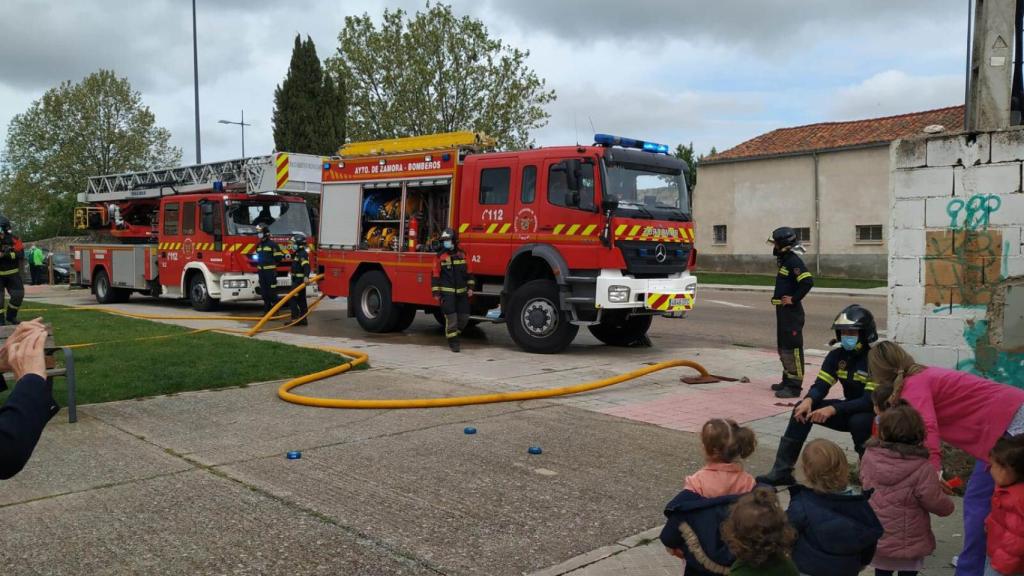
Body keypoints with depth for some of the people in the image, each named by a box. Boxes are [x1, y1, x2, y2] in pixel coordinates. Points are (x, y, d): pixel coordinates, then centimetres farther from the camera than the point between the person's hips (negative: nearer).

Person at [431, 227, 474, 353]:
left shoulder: (461, 255, 7)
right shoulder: (440, 257, -3)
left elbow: (468, 272, 13)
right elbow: (435, 275, -4)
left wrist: (470, 287, 6)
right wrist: (436, 293, -8)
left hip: (461, 292, 4)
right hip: (447, 292, -4)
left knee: (464, 316, 4)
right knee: (451, 317, -5)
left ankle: (454, 334, 26)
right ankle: (453, 342, 5)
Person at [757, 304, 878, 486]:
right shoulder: (837, 355, -2)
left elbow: (871, 400, -29)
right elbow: (821, 385, -6)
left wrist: (833, 409, -37)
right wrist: (808, 400, -30)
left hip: (874, 414, -6)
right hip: (849, 409, 6)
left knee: (858, 421, -39)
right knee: (803, 409, -14)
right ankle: (781, 471, -17)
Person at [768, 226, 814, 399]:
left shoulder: (794, 261, -15)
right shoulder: (784, 261, 15)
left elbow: (808, 281, -26)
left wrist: (794, 299, -20)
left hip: (791, 311, -11)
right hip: (783, 311, 11)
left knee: (792, 347, -8)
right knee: (783, 347, 17)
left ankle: (794, 386, -6)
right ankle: (787, 380, 28)